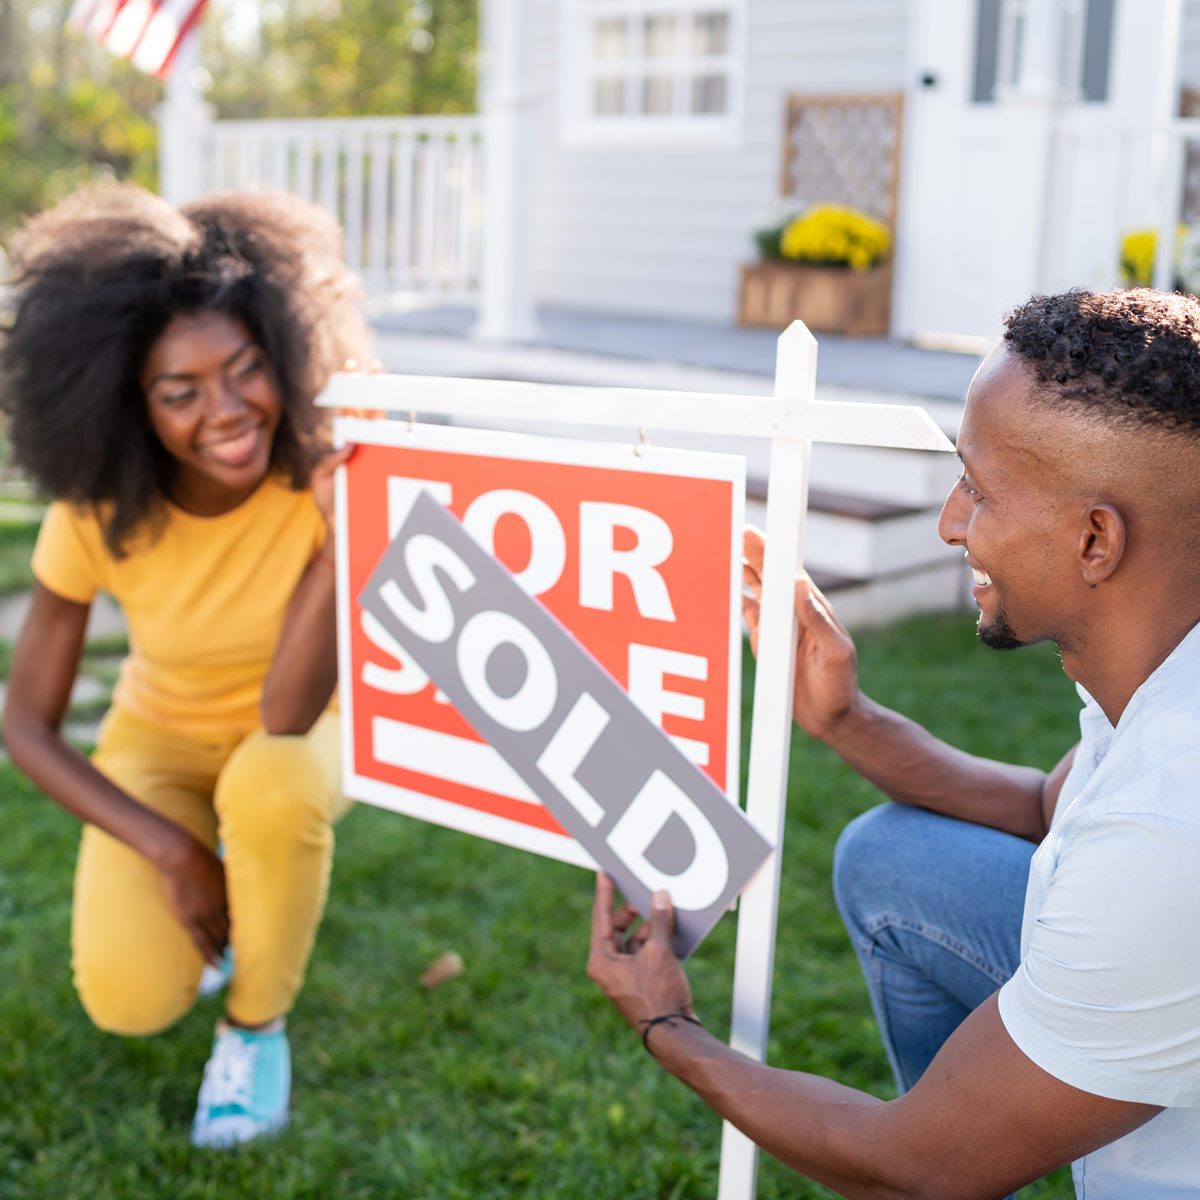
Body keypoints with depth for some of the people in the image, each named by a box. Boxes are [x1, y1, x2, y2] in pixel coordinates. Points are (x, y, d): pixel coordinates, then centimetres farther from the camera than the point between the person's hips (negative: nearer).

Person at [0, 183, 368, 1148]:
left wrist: (350, 531, -50)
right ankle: (217, 903, 15)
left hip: (293, 743, 0)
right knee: (130, 999, -23)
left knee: (269, 788, -37)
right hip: (158, 742, 1)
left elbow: (288, 717, -36)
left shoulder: (326, 478, -29)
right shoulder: (95, 514, -25)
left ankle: (258, 1026, -8)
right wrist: (172, 853, -25)